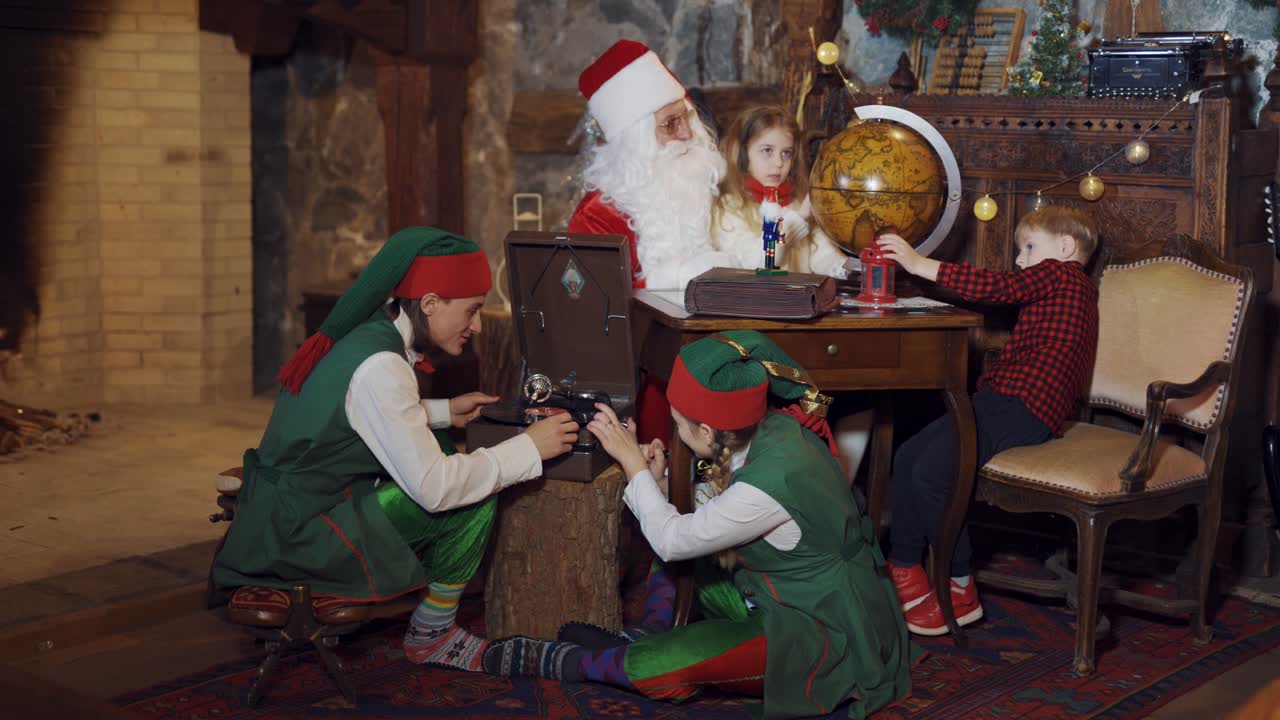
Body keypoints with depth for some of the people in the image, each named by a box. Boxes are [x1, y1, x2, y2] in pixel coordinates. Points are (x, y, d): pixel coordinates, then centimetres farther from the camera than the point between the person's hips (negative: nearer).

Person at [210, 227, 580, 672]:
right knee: (475, 499, -9)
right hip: (302, 535, -10)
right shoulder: (379, 366, -23)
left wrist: (443, 412, 16)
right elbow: (433, 488, -23)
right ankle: (432, 635, 10)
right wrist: (529, 448, -15)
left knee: (441, 449, 16)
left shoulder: (367, 330, 3)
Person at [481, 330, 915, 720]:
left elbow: (672, 540, -18)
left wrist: (635, 465, -9)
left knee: (653, 671, -15)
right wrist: (657, 480, -8)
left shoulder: (771, 480, -32)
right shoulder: (773, 428, -5)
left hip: (822, 636, -9)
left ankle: (550, 660, 5)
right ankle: (647, 637, 8)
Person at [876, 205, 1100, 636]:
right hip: (999, 399, 10)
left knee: (931, 472, -21)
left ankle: (960, 590, -12)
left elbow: (997, 287, -13)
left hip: (1023, 410, -10)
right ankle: (904, 572, 6)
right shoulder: (1066, 287, 29)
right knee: (908, 457, 2)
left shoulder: (1061, 273, -1)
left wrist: (921, 264, -11)